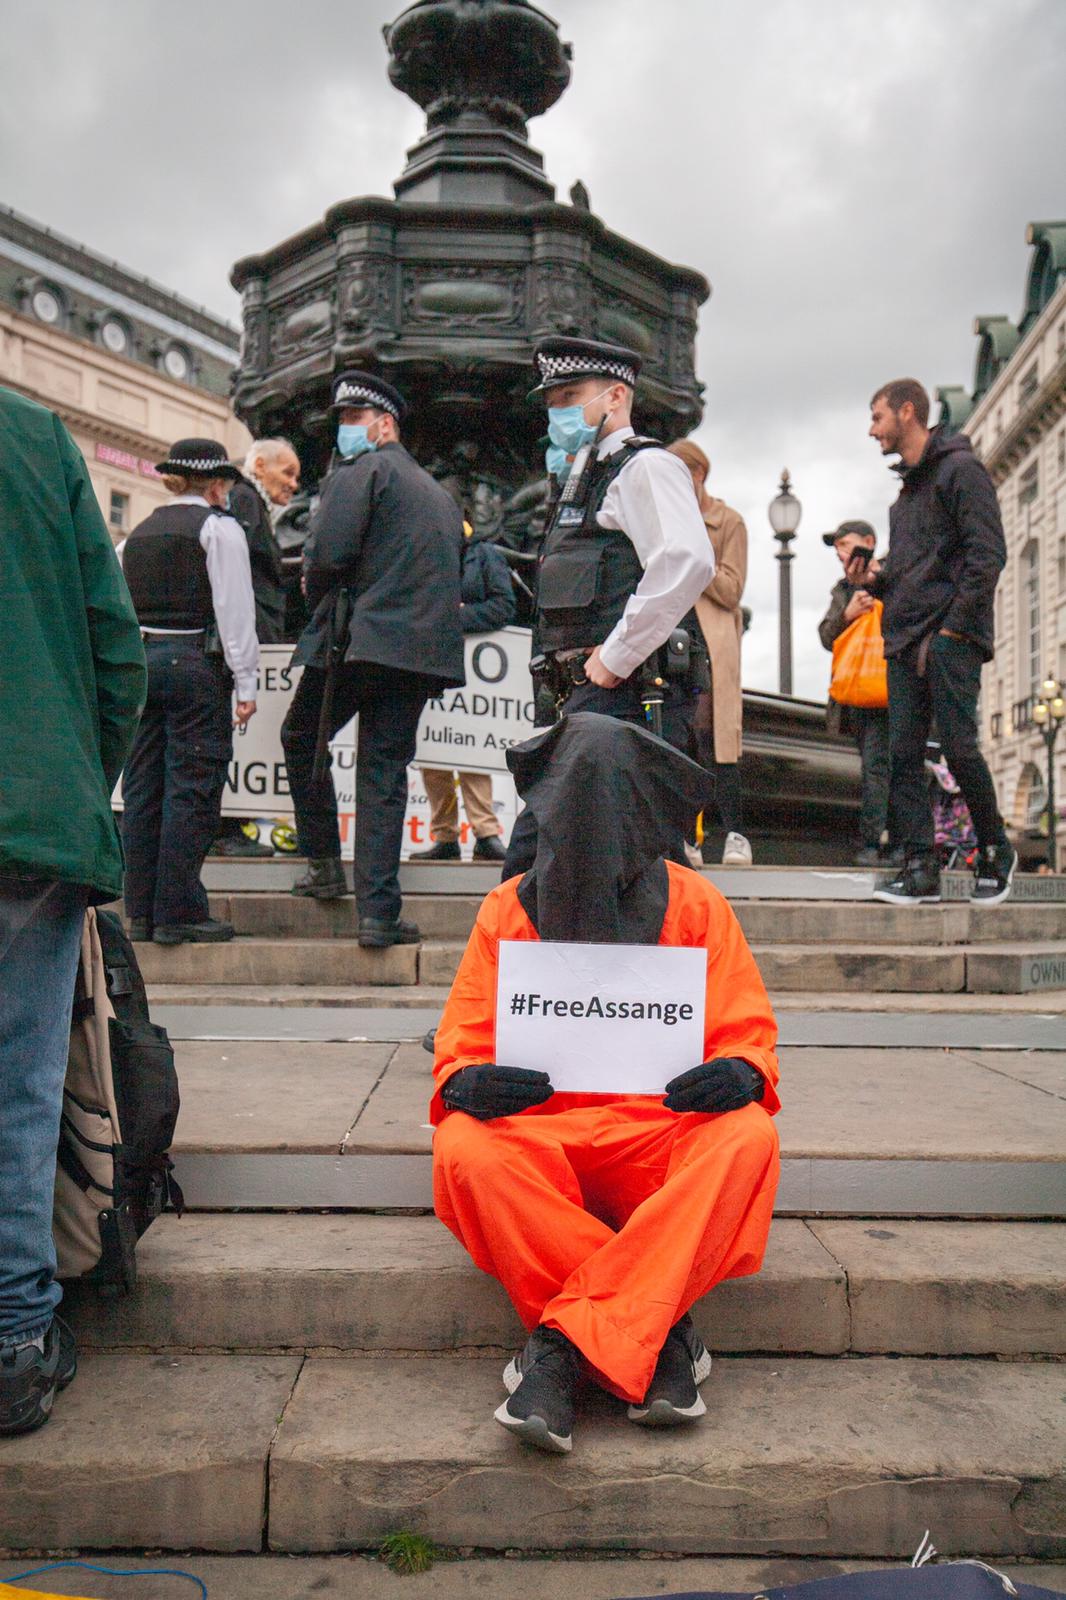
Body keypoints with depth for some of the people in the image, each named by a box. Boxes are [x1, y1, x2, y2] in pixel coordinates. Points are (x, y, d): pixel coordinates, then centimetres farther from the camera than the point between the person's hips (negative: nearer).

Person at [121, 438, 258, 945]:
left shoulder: (139, 533, 18)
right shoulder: (218, 528, -2)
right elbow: (234, 609, -9)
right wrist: (245, 682, -8)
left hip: (140, 661, 7)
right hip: (195, 661, -7)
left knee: (143, 787, 8)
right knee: (191, 788, -5)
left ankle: (141, 911, 12)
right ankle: (178, 912, -4)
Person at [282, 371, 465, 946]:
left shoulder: (361, 470, -2)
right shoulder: (439, 493, 23)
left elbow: (327, 555, -14)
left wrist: (319, 597, 6)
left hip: (355, 638, -6)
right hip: (423, 650, 6)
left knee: (302, 740, 17)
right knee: (385, 774, 4)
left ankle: (325, 865, 19)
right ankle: (378, 913, 0)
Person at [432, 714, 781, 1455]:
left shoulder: (693, 903, 9)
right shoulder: (510, 908, 9)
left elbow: (748, 1033, 7)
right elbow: (462, 1045, 7)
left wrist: (739, 1073, -18)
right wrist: (468, 1083, -19)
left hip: (662, 1131, 0)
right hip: (538, 1133, 0)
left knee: (747, 1138, -32)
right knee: (464, 1149, -32)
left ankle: (564, 1338, -30)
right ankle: (657, 1328, -24)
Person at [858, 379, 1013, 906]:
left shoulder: (959, 468, -3)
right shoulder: (908, 486, 23)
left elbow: (987, 555, -12)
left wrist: (952, 627, -16)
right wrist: (873, 580, 7)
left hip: (949, 640, -8)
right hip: (905, 644, 8)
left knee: (958, 748, -9)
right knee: (904, 755, 1)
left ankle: (995, 853, 11)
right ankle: (920, 868, 4)